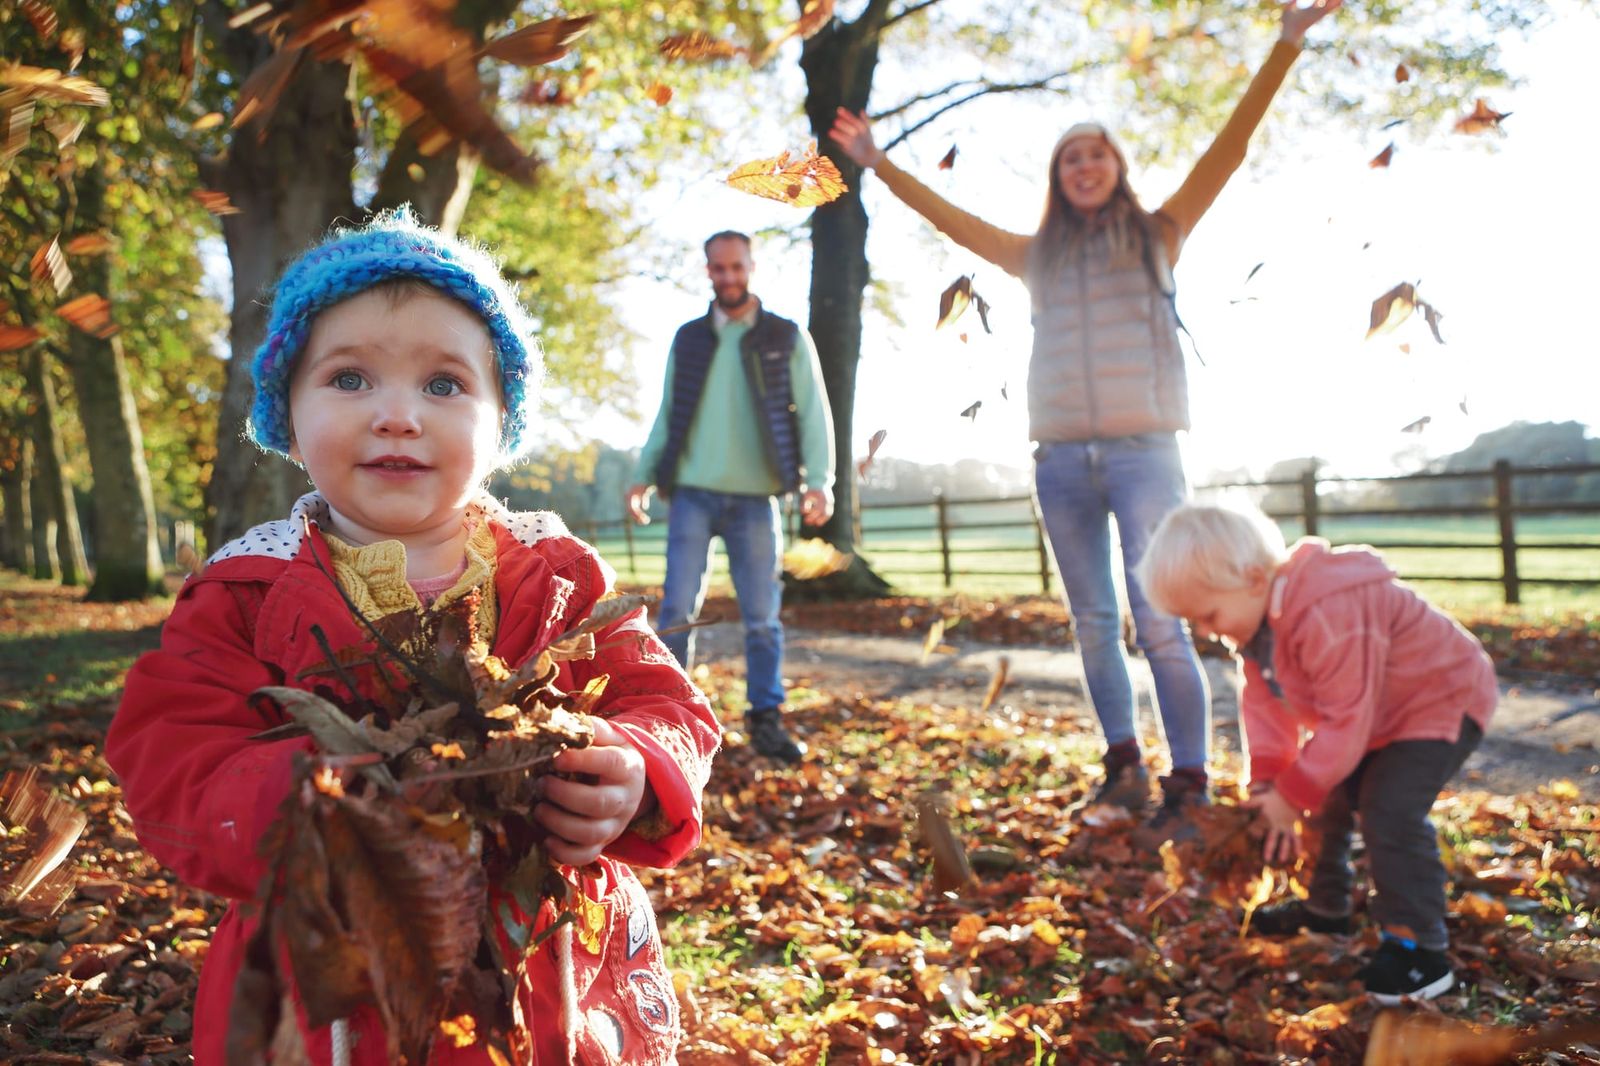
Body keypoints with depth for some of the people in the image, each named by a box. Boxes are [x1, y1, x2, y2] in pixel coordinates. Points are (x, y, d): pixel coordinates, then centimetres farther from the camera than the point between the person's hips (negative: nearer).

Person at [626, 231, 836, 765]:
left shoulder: (787, 338, 5)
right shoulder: (688, 339, 11)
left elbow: (813, 413, 1)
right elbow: (668, 415, 15)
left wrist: (819, 480, -13)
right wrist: (644, 475, 4)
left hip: (755, 500, -1)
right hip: (693, 495, 1)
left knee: (762, 616, 2)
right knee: (677, 608, -3)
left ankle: (766, 720, 12)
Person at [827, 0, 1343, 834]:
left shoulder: (1156, 234, 11)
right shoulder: (1039, 255, 17)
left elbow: (1229, 148, 4)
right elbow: (950, 218, 24)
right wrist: (880, 165, 26)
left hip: (1143, 451, -3)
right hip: (1061, 459, 4)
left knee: (1159, 623, -10)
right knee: (1092, 624, 7)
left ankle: (1188, 787, -5)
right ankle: (1123, 761, 17)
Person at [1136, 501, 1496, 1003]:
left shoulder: (1328, 616, -40)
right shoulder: (1256, 618, -9)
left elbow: (1345, 720, -36)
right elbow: (1263, 702, -5)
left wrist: (1293, 796, -28)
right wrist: (1266, 782, -17)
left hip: (1441, 701, -10)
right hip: (1369, 715, 10)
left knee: (1390, 810, -21)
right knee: (1330, 800, 15)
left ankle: (1419, 946, -8)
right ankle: (1327, 906, 34)